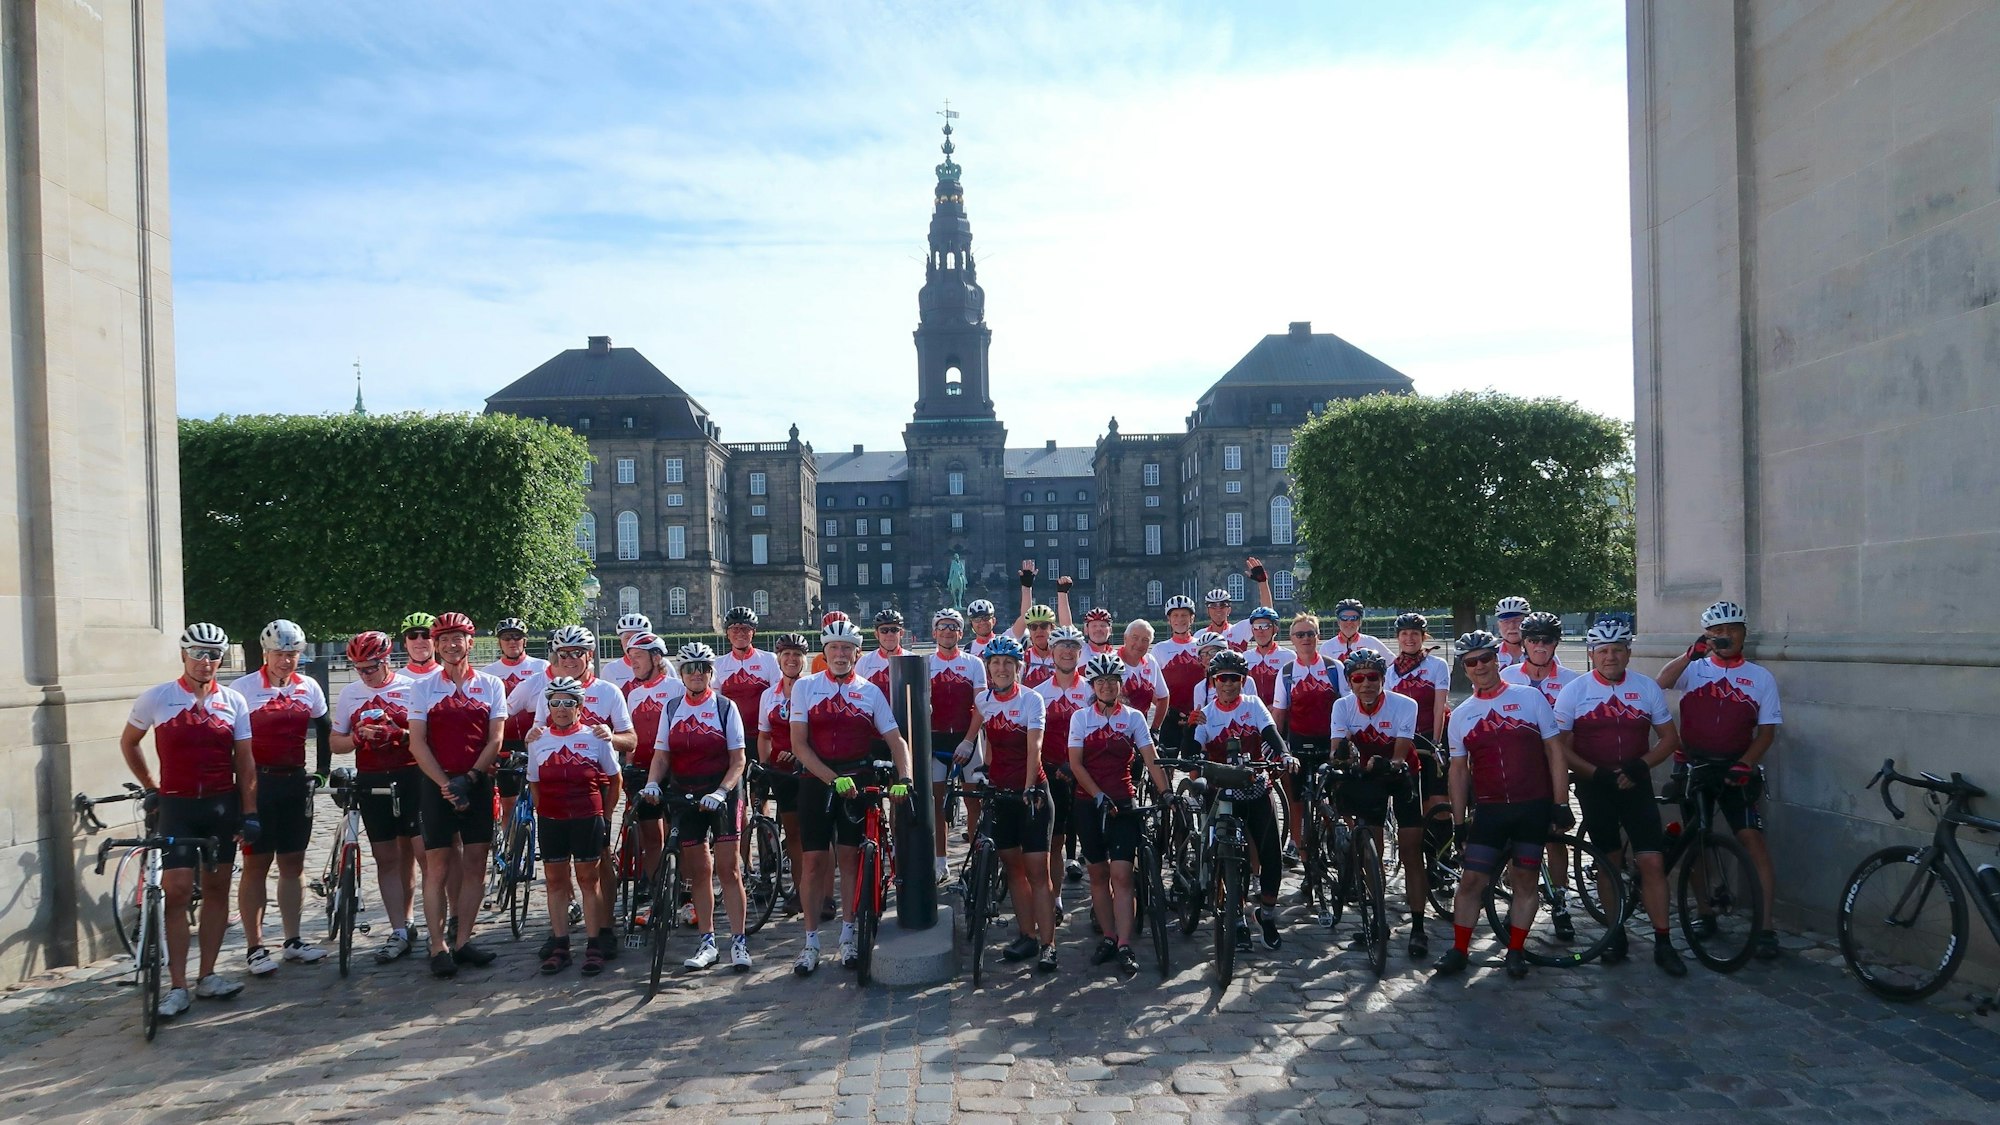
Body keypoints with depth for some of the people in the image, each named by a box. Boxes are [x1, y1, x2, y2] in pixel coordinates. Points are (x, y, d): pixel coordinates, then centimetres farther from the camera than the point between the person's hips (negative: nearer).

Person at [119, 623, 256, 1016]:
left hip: (223, 805, 2)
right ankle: (178, 986, 0)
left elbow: (245, 761, 4)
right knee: (178, 892, -7)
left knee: (216, 889, 7)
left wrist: (249, 812, 0)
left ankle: (207, 976, 17)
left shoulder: (234, 701, 3)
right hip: (176, 805, -2)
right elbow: (128, 741, 14)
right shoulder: (156, 698, -2)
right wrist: (149, 787, 9)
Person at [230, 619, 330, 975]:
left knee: (293, 862, 10)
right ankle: (254, 947, 8)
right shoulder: (244, 688, -5)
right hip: (258, 782, -4)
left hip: (295, 782, 4)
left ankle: (293, 940, 19)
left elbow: (322, 729, 17)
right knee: (256, 864, 1)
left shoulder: (309, 688, 7)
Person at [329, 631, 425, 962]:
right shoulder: (349, 694, 9)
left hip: (411, 777, -4)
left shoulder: (412, 688, -2)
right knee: (387, 858, 7)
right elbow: (336, 743, 11)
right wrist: (359, 737, -10)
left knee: (423, 852, -7)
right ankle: (399, 932, 13)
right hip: (372, 783, 4)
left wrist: (401, 734, -22)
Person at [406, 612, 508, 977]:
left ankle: (462, 941, 13)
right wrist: (446, 784, -12)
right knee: (438, 866, -1)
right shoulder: (424, 687, 3)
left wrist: (469, 779, -11)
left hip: (478, 785, 1)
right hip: (438, 785, -1)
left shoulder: (490, 686, 5)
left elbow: (495, 740, 1)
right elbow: (417, 744, -2)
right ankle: (438, 947, 4)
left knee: (474, 865, 4)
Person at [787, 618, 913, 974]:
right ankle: (811, 941, 11)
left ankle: (848, 935, 18)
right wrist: (832, 778, -18)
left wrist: (904, 778, -17)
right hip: (816, 782, -1)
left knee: (850, 856, 5)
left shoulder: (870, 692, 3)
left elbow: (896, 740, 0)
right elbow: (799, 744, -7)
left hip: (858, 782, 1)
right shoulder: (805, 687, -1)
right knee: (814, 860, 0)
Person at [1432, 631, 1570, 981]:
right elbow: (1459, 769, 10)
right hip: (1489, 809, 2)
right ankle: (1459, 950, 9)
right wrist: (1458, 820, 6)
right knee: (1471, 879, -1)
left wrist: (1560, 803, -4)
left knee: (1526, 879, 5)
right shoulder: (1461, 715, 7)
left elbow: (1554, 751, 0)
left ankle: (1516, 951, 16)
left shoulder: (1530, 697, 0)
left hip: (1534, 807, -2)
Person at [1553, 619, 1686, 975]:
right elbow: (1561, 746, -4)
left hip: (1635, 785, 1)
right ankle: (1616, 935, 22)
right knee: (1610, 863, 9)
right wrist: (1597, 773, -17)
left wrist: (1641, 766, -12)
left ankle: (1662, 943, 3)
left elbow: (1669, 738, 4)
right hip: (1594, 786, 0)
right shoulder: (1574, 691, -4)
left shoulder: (1647, 688, 1)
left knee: (1651, 863, -5)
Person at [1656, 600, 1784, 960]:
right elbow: (1662, 681, -18)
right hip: (1694, 766, 1)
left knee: (1753, 840, -11)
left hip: (1736, 768, -1)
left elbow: (1767, 730, 2)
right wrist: (1691, 653, -32)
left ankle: (1765, 927, -6)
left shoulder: (1760, 677, 5)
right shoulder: (1694, 669, 4)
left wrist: (1745, 762, -14)